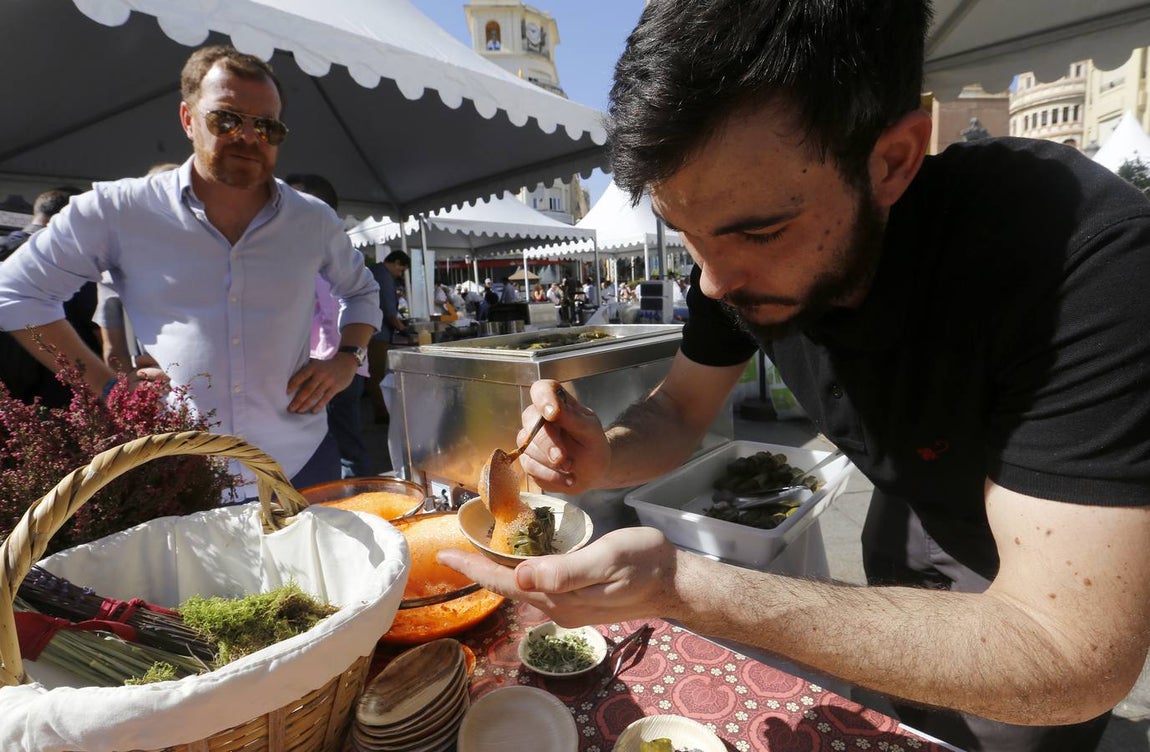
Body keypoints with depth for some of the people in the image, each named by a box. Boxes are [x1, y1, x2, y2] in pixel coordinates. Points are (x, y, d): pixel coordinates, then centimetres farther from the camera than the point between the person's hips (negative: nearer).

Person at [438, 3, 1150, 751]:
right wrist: (599, 456, -33)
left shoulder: (1080, 253, -40)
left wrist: (683, 586, -48)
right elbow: (679, 415, -11)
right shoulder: (735, 257, -22)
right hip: (914, 516, 4)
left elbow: (1072, 661, -41)